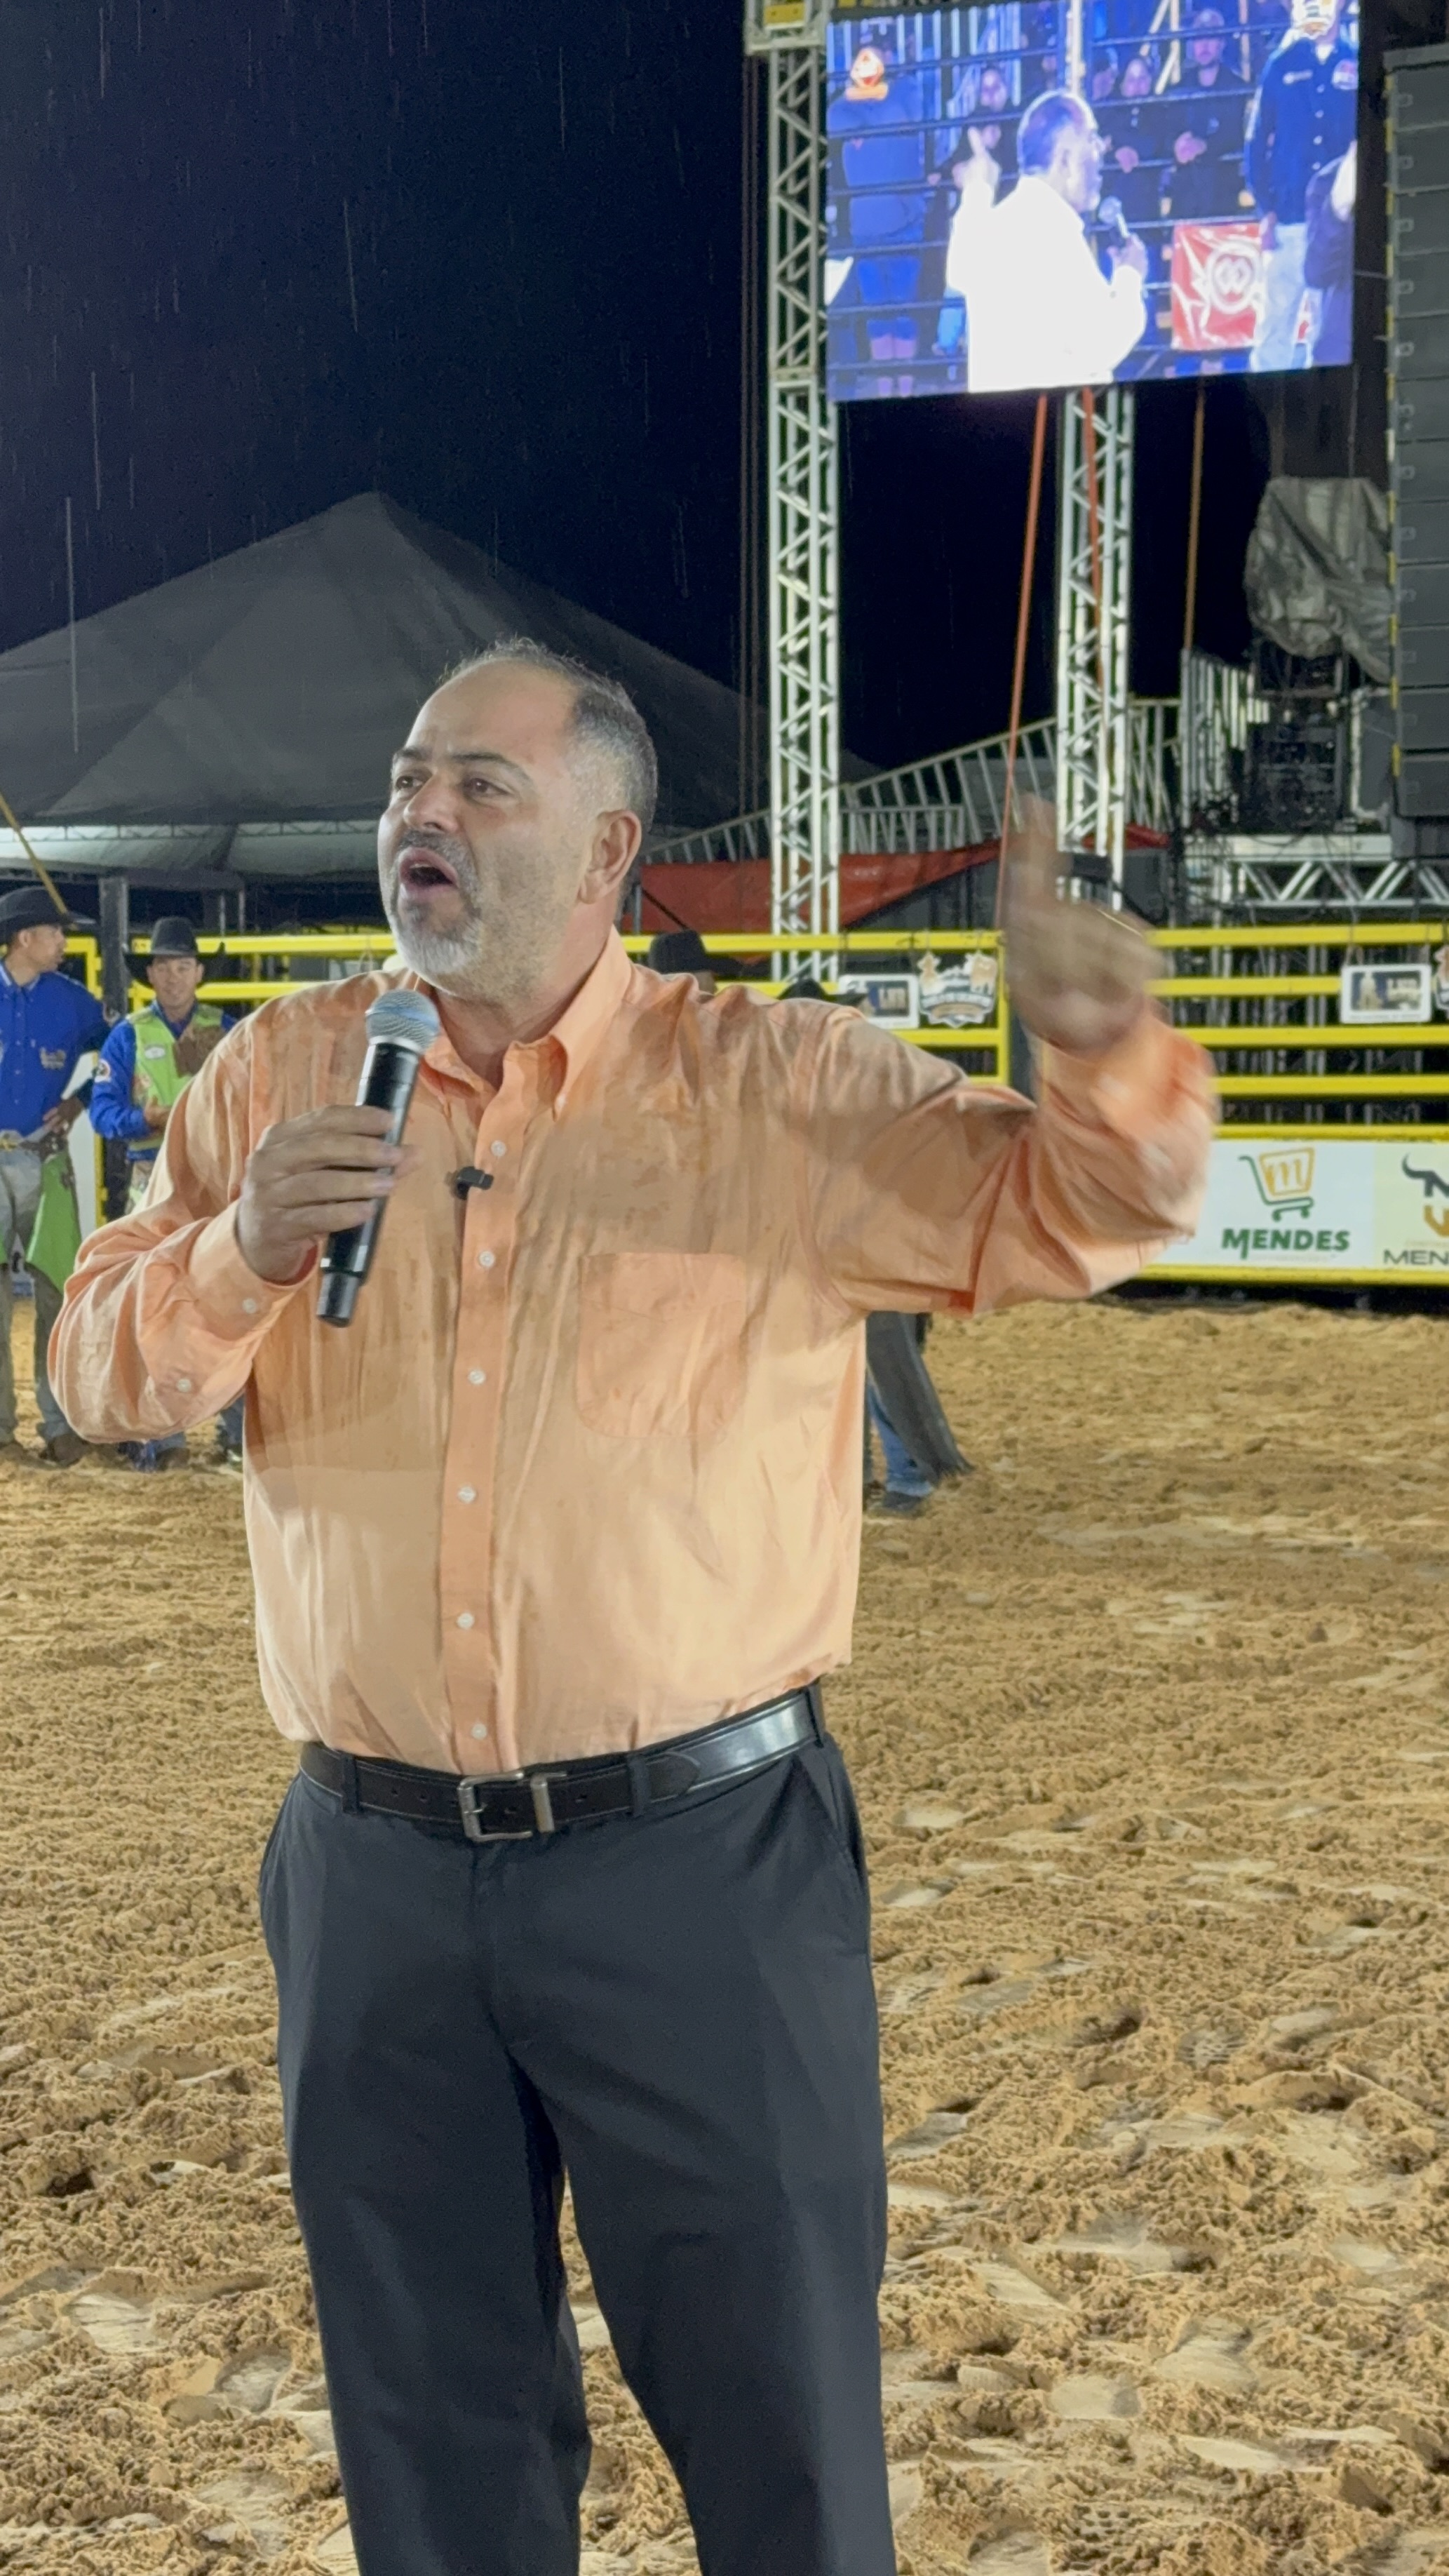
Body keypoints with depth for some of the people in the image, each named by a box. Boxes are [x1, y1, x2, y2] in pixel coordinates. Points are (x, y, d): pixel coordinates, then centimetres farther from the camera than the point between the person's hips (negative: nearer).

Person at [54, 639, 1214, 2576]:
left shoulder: (779, 1088, -2)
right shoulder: (283, 1072, 6)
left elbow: (1075, 1211, -5)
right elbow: (101, 1376, 5)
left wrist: (1110, 1062, -27)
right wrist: (242, 1252, -16)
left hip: (700, 1858, -2)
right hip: (373, 1870, 3)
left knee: (777, 2416, 10)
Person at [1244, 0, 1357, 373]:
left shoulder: (1355, 64, 7)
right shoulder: (1282, 65, 8)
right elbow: (1257, 141, 6)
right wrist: (1265, 209, -2)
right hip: (1289, 216, 0)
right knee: (1276, 320, -1)